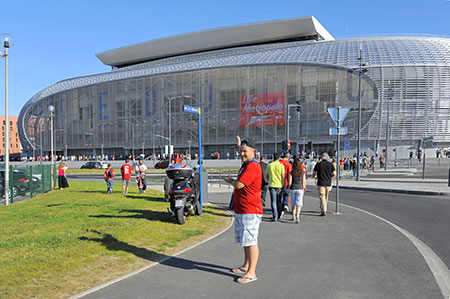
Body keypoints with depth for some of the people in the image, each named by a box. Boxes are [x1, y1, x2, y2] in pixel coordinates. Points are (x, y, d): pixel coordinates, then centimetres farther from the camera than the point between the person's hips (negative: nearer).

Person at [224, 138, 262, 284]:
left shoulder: (252, 166, -18)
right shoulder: (246, 164, 15)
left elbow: (239, 184, -23)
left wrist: (230, 181, -5)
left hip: (250, 211, -11)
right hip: (241, 210, 11)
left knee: (251, 241, -8)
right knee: (245, 240, 20)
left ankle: (251, 273, -4)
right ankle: (246, 266, 34)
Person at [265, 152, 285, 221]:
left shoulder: (269, 165, 2)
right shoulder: (281, 165, -4)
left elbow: (267, 175, 11)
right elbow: (283, 176, -5)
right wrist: (283, 185, 2)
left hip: (272, 185, 0)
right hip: (279, 185, 0)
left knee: (273, 202, 1)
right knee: (279, 202, 12)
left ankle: (275, 217, -3)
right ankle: (278, 216, 21)